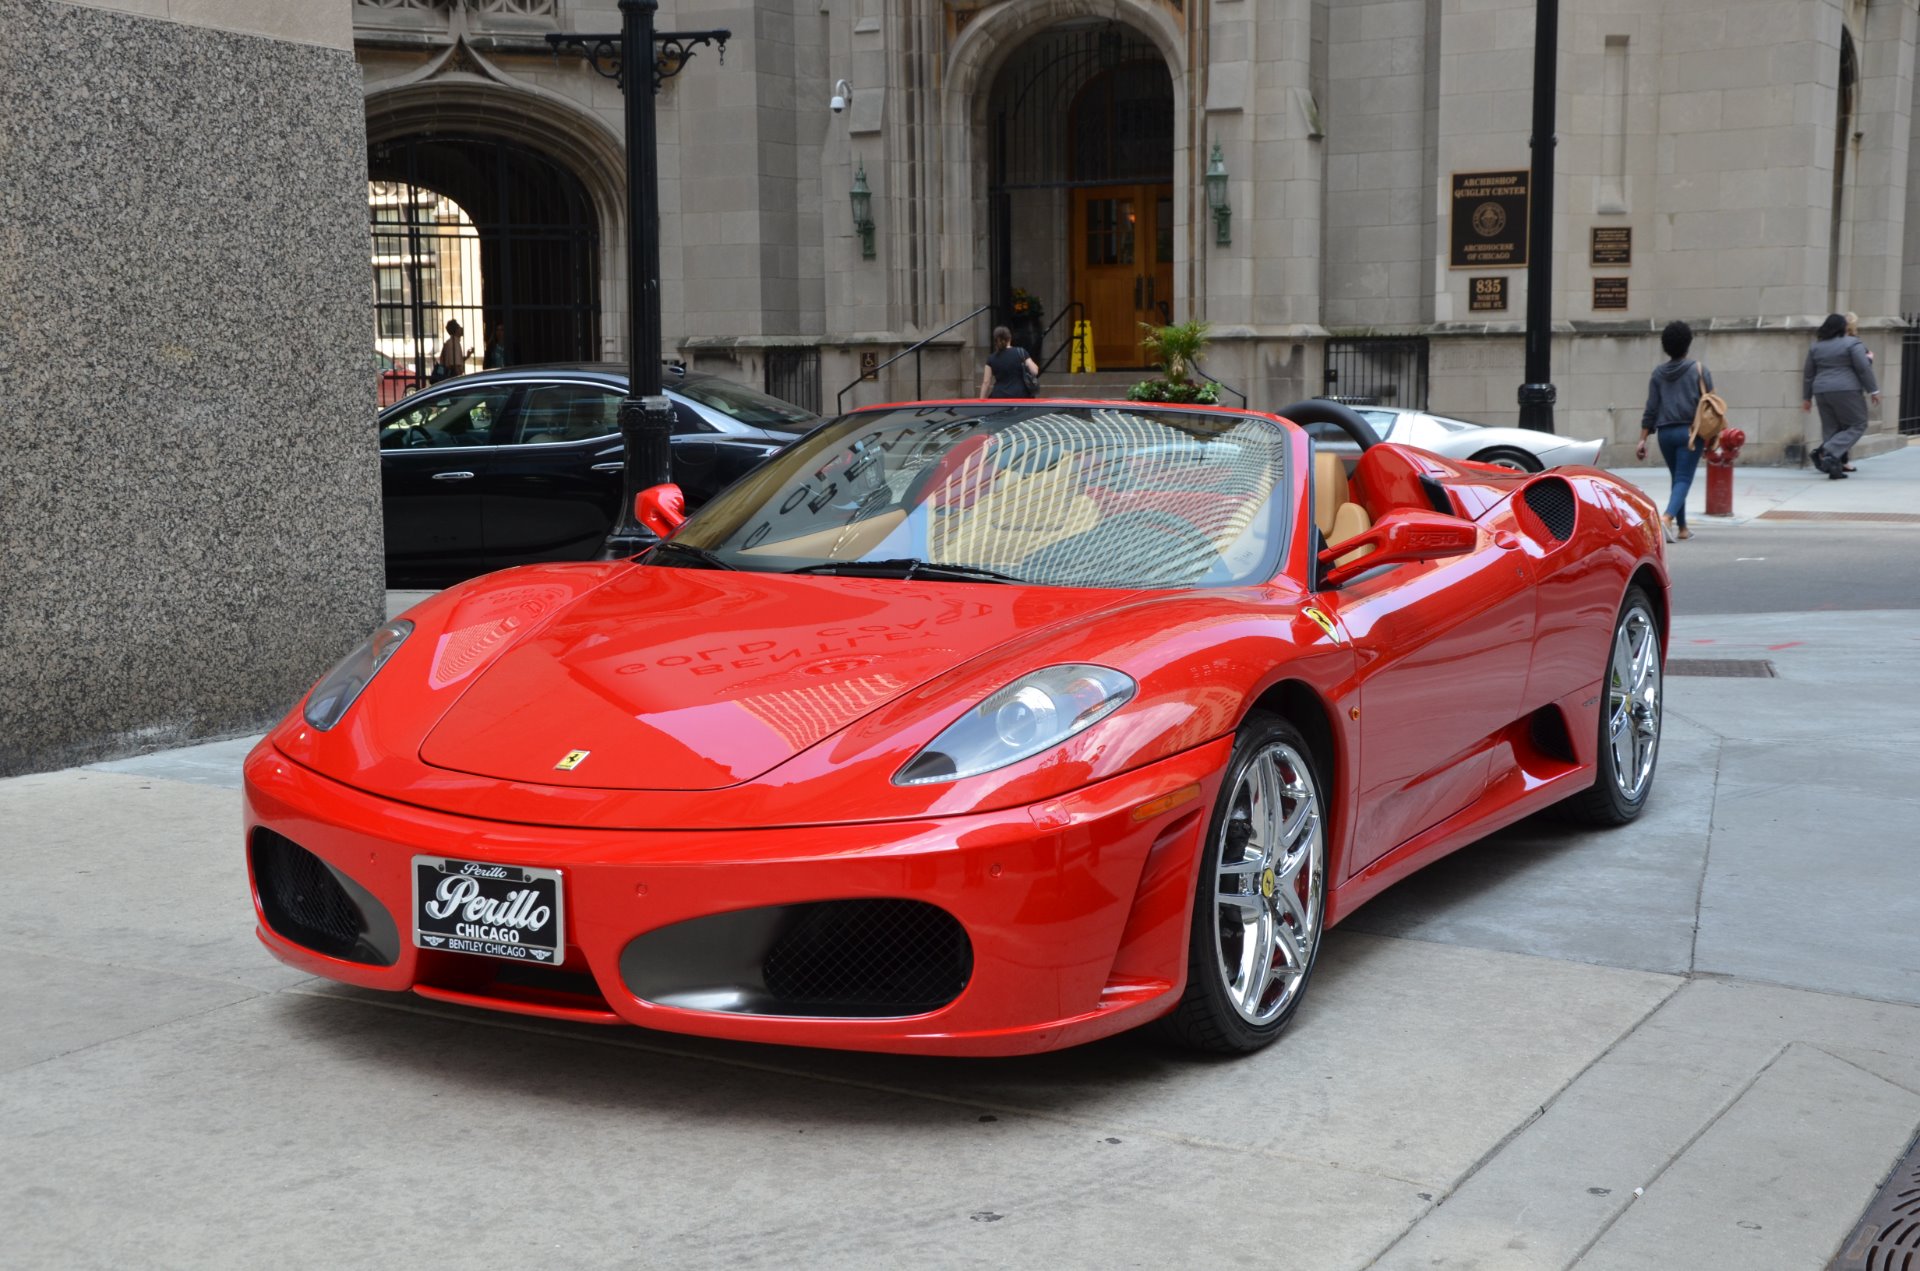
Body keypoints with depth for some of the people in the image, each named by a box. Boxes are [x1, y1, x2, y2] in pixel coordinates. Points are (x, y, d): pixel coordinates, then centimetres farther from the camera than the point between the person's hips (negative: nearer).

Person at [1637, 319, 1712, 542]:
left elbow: (1651, 409, 4)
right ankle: (1667, 517, -30)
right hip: (1689, 430, -4)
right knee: (1683, 480, -6)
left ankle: (1682, 528, 19)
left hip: (1665, 433, 4)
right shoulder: (1699, 371, -2)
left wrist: (1643, 439, 6)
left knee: (1677, 478, 17)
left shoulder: (1658, 373, 6)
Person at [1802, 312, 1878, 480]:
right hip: (1846, 390, -6)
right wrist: (1873, 390, -1)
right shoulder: (1852, 343, -4)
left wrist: (1807, 397, 22)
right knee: (1857, 425, 2)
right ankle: (1829, 451, -17)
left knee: (1831, 428, 9)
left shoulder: (1816, 346, 12)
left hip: (1822, 392, 6)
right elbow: (1864, 369, -8)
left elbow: (1808, 374, 15)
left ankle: (1834, 469, 0)